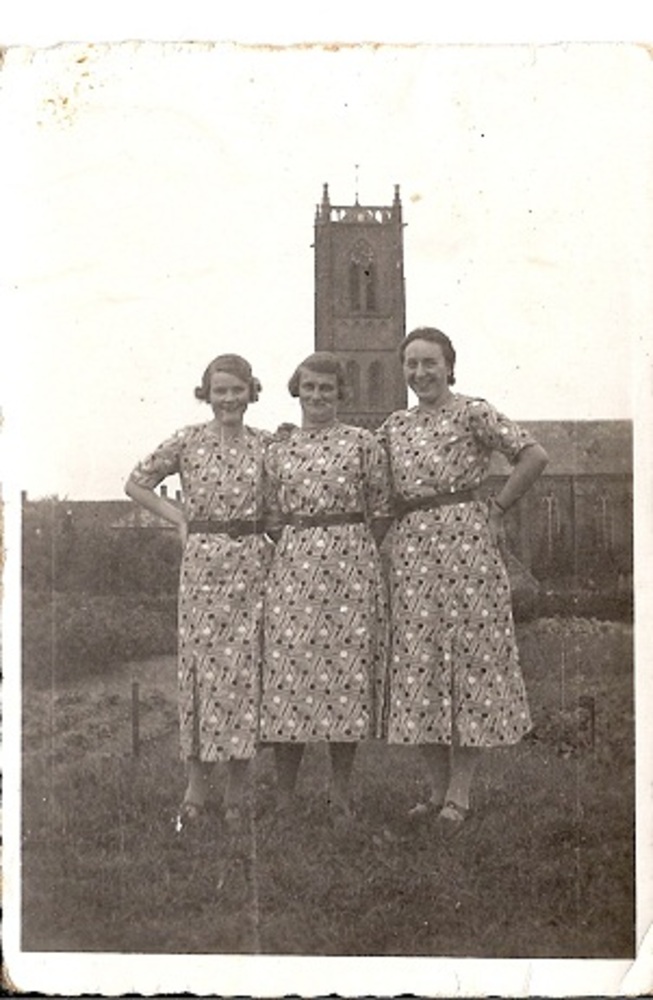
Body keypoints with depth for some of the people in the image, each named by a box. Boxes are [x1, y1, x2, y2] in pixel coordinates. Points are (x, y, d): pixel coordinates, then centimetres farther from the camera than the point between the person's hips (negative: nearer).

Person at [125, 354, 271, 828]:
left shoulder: (265, 445, 6)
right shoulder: (188, 441, 2)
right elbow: (137, 483, 9)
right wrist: (180, 517, 3)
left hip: (252, 565, 1)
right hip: (202, 563, -1)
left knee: (245, 668, 2)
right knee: (201, 663, 0)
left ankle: (237, 792, 12)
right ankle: (196, 788, 8)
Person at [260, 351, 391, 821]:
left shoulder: (363, 443, 6)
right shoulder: (279, 450, 12)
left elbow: (381, 513, 7)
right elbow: (274, 515, 15)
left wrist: (348, 546, 3)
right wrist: (299, 542, 3)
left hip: (351, 564, -1)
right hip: (292, 566, 1)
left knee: (347, 669, 0)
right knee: (288, 665, -3)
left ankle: (341, 796, 11)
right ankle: (284, 797, 6)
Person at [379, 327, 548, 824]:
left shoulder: (473, 413, -2)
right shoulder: (395, 425, 15)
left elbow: (535, 455, -11)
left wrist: (497, 508, -7)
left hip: (465, 540, -6)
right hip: (410, 547, 6)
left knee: (469, 652, -3)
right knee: (417, 658, 4)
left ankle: (460, 792, 3)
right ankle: (439, 787, 14)